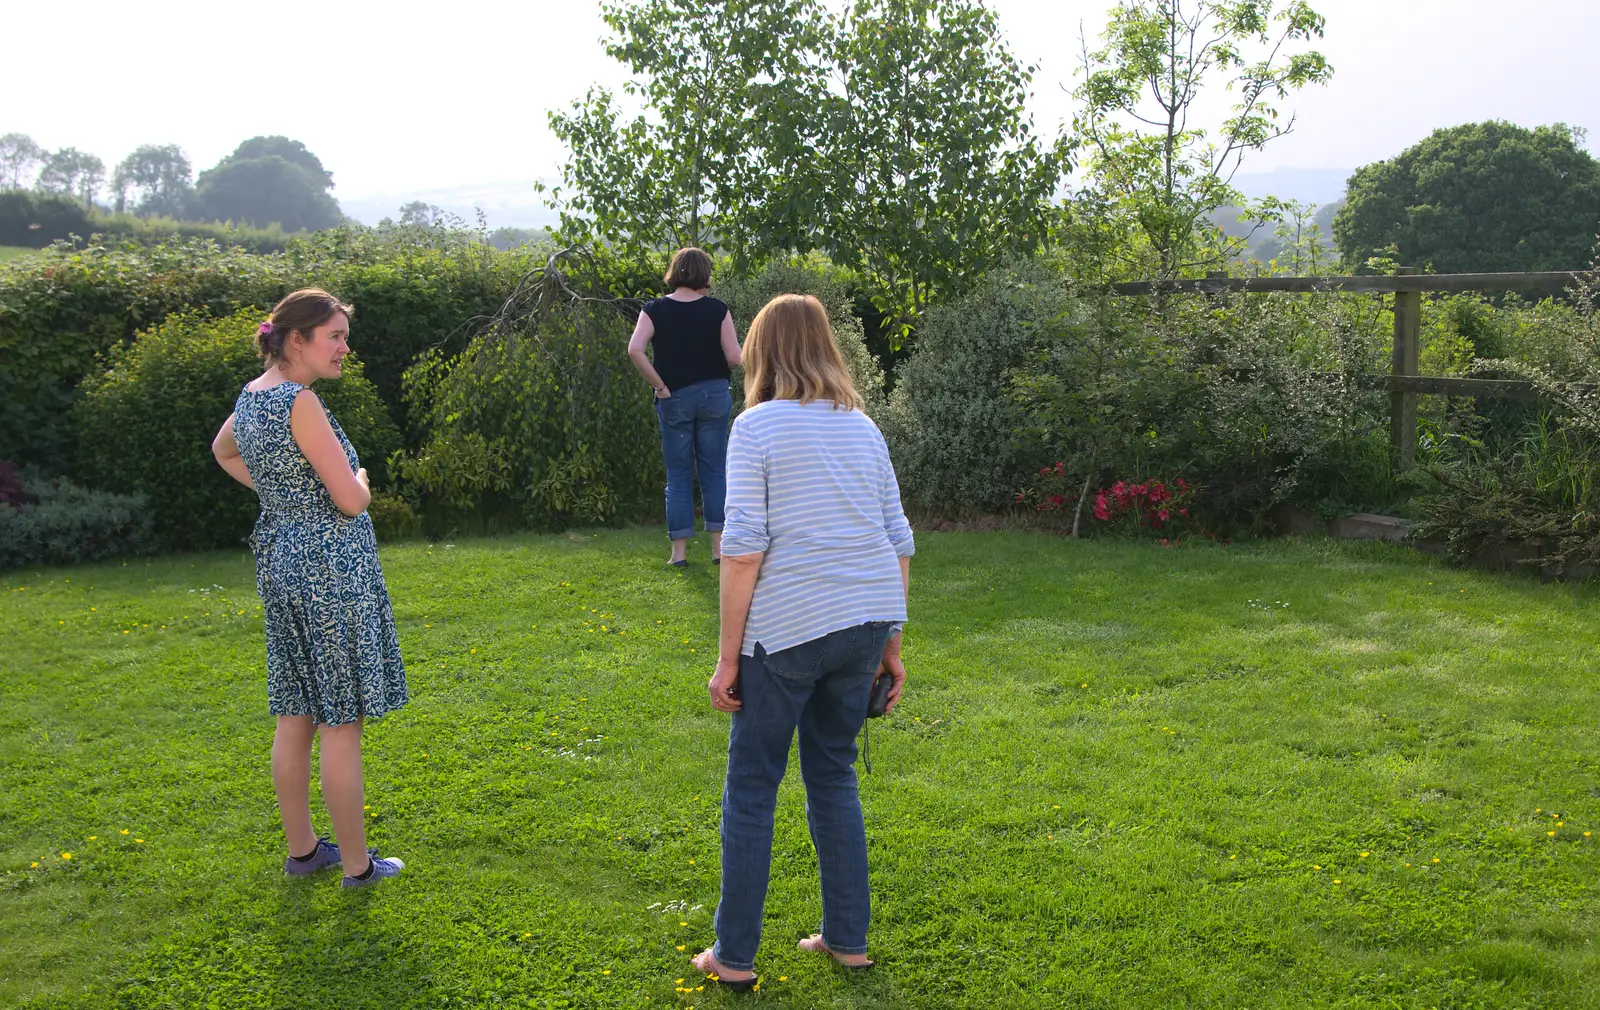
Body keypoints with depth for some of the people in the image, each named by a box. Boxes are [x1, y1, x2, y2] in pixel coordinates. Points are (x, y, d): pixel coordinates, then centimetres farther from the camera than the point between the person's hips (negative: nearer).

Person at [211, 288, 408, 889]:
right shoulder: (298, 401, -20)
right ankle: (356, 863, 9)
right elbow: (351, 501, -21)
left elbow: (222, 451, 30)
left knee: (296, 716, 16)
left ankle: (301, 849, 27)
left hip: (281, 560, 9)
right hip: (330, 565, -9)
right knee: (341, 724, 0)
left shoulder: (251, 396, 7)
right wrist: (360, 476, 1)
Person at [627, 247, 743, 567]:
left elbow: (635, 350, -16)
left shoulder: (655, 310, -3)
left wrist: (659, 385, -8)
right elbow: (734, 358, -10)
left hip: (674, 398, 0)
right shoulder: (717, 310, -5)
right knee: (714, 472, 8)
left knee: (678, 475, 7)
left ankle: (679, 551, 8)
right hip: (713, 395, 0)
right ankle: (719, 547, 9)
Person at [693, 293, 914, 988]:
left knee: (751, 786, 7)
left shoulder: (756, 425, -5)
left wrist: (728, 657, -6)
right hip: (867, 619, 6)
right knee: (833, 773, 19)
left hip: (789, 627, -5)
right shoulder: (862, 427, 11)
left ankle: (734, 956, 14)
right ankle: (847, 939, 25)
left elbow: (743, 547, -11)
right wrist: (890, 643, 17)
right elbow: (899, 542, 11)